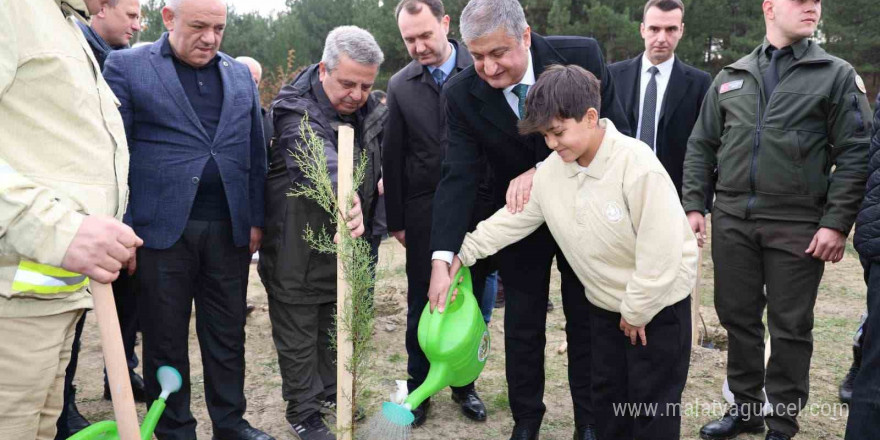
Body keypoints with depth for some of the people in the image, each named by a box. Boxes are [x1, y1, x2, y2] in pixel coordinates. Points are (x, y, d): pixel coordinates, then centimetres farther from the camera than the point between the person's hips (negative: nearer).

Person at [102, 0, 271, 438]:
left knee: (228, 336, 10)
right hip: (161, 228, -3)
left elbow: (255, 152, 13)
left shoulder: (240, 74, 13)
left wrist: (255, 219, 7)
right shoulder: (126, 66, 1)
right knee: (165, 339, 9)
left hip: (229, 229, 3)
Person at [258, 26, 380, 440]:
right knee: (298, 335, 9)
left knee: (336, 327, 22)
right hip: (297, 250, -6)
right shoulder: (298, 112, -24)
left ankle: (331, 391, 43)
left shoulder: (370, 112, -1)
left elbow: (378, 164, 14)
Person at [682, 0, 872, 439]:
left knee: (790, 328, 6)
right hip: (732, 220, 3)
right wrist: (694, 205, 2)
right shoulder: (730, 77, 11)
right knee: (737, 317, 11)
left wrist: (836, 223, -11)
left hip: (797, 226, -2)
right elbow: (701, 146, 11)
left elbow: (855, 154, -3)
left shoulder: (836, 75, 2)